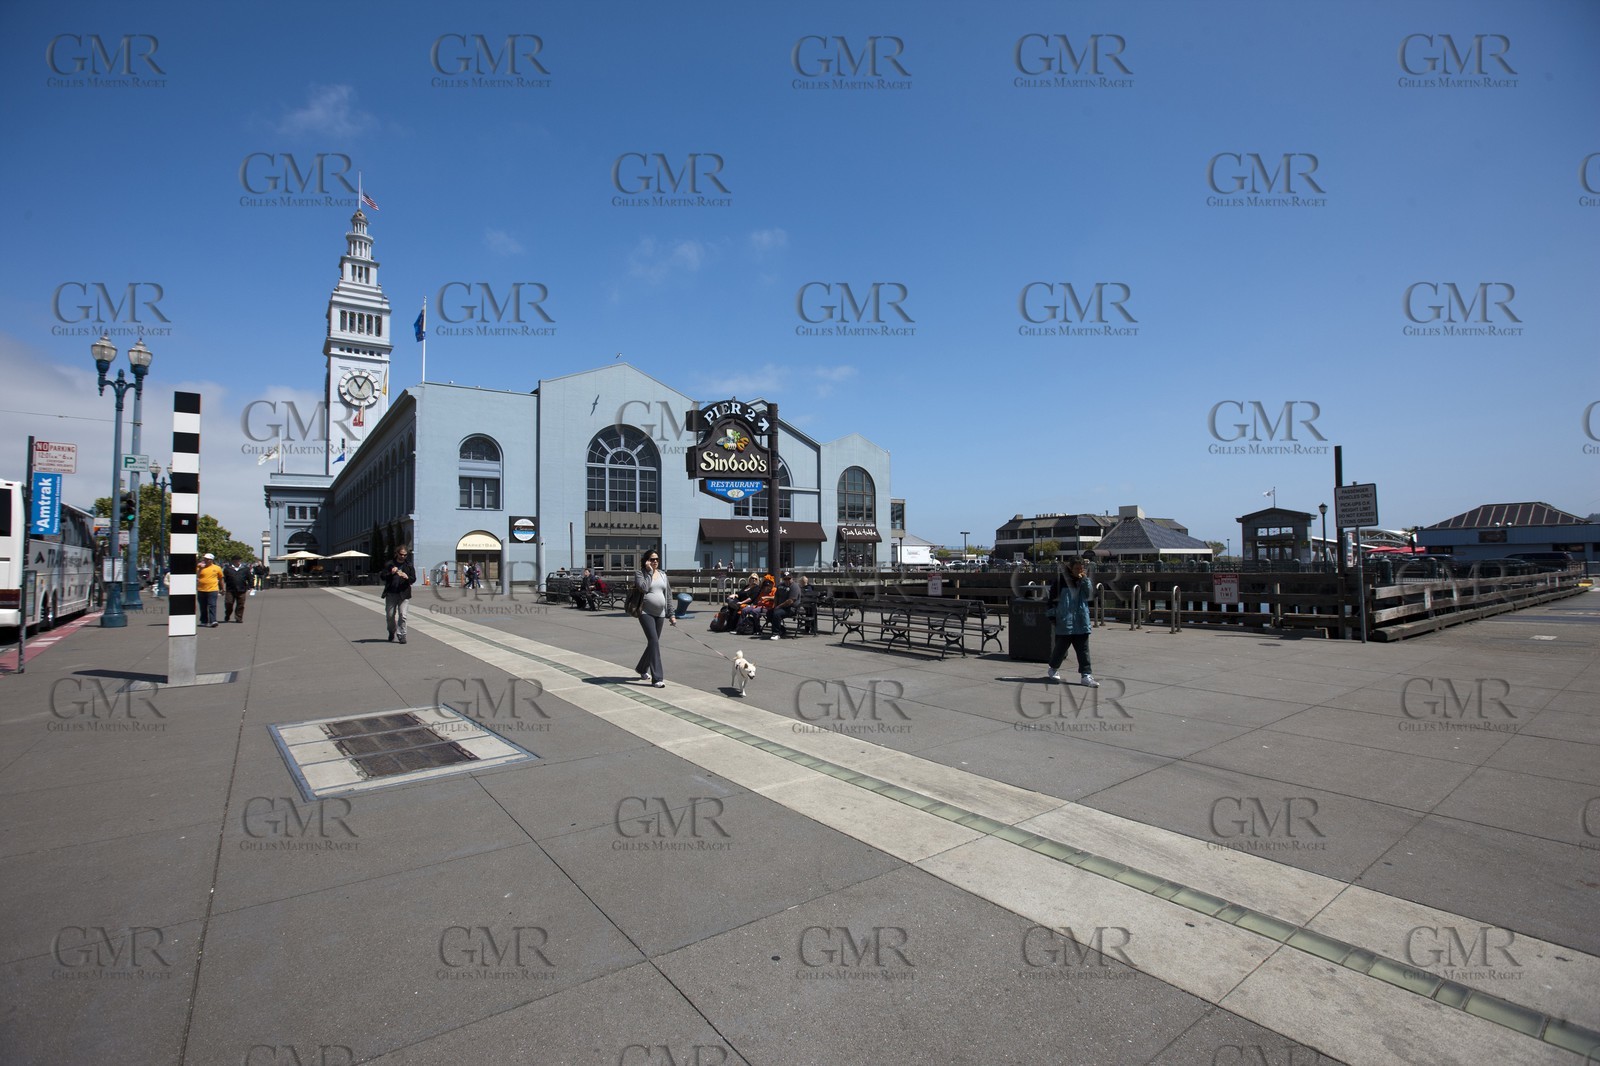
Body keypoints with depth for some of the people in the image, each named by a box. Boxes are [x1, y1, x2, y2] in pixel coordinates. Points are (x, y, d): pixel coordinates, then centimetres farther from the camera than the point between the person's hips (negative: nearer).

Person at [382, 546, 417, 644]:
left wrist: (407, 577, -18)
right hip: (391, 593, 1)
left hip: (403, 594, -1)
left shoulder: (409, 565, 7)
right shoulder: (390, 564, 6)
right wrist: (391, 573, -16)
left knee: (402, 615, -8)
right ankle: (392, 632, 32)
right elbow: (383, 576, 3)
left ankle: (401, 635, -2)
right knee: (390, 615, 8)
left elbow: (413, 579, 4)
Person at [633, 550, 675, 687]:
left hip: (660, 614, 6)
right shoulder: (640, 574, -2)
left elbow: (668, 595, 13)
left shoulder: (663, 574, 12)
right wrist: (649, 571, -14)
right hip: (646, 612, -6)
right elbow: (644, 588, -23)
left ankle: (642, 669, 37)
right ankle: (657, 678, -15)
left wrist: (671, 614, 9)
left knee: (653, 643, 13)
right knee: (654, 641, -15)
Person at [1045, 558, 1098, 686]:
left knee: (1083, 650, 1)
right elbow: (1053, 598, 0)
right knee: (1061, 647, 8)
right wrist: (1051, 614, -2)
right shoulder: (1060, 579, -3)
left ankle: (1086, 676, 3)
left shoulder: (1084, 581, 10)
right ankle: (1054, 669, 29)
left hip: (1081, 623, 4)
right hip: (1064, 622, -4)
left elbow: (1090, 595, -3)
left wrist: (1084, 580, -11)